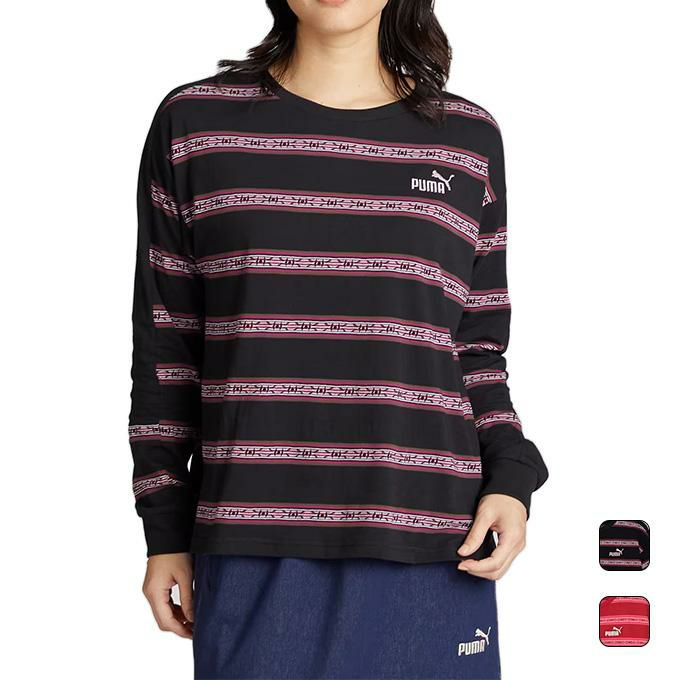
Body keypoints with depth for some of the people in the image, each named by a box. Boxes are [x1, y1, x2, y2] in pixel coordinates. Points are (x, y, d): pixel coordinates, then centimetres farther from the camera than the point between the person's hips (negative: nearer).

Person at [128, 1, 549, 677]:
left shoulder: (468, 139, 10)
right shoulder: (194, 123, 6)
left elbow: (478, 348, 13)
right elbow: (165, 344, 7)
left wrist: (510, 479, -3)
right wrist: (166, 530, 6)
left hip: (431, 546, 1)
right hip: (254, 550, -1)